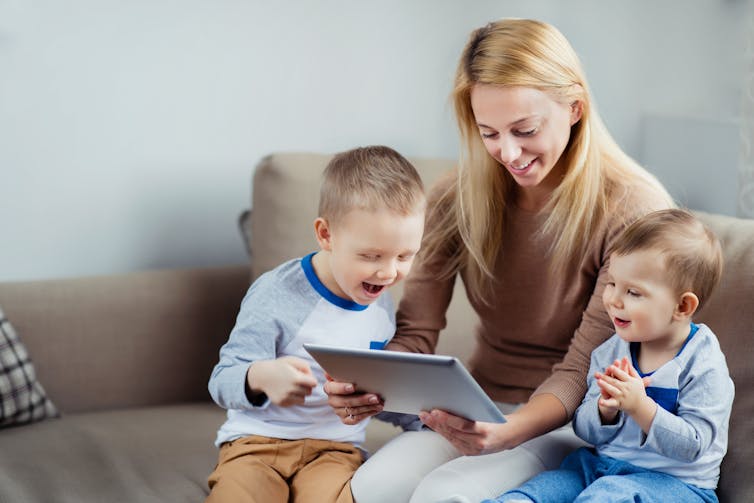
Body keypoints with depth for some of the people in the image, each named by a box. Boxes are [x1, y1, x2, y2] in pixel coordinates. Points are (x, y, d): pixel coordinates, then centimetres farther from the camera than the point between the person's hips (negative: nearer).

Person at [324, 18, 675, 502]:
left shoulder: (634, 211, -17)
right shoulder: (457, 198, -3)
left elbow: (582, 370, -16)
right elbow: (416, 332, -2)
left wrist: (512, 431, -36)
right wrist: (367, 388, -26)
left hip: (572, 421, -4)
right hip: (480, 408, 4)